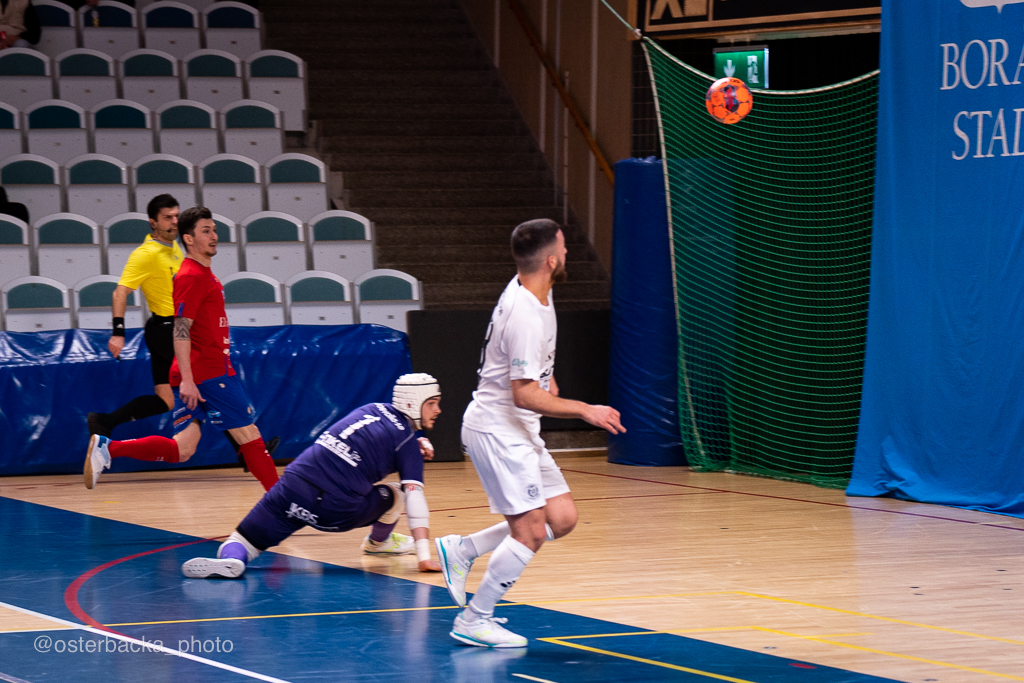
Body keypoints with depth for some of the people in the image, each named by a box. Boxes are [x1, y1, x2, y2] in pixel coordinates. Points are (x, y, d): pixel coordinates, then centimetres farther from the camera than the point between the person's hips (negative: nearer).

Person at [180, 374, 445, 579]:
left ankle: (231, 558, -29)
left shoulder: (373, 408, 19)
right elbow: (415, 498, -8)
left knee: (243, 542, 6)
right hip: (338, 510, -4)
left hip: (295, 485, 4)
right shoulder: (407, 444, 2)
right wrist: (424, 556, -14)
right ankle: (378, 542, 48)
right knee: (396, 495, 20)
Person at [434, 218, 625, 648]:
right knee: (531, 532, -12)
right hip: (495, 429, -10)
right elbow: (524, 394, -26)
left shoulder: (532, 292, 5)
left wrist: (546, 376, 24)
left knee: (562, 519, 7)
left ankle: (462, 550, 15)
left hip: (518, 431, 10)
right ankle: (474, 620, -2)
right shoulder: (526, 317, -25)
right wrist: (584, 411, -23)